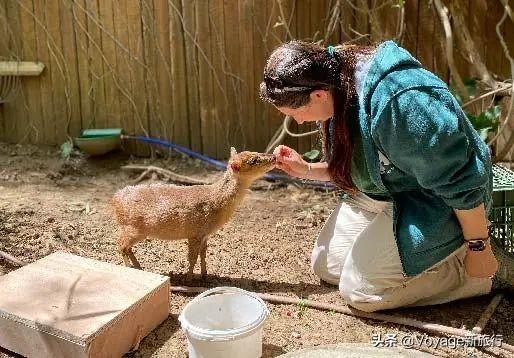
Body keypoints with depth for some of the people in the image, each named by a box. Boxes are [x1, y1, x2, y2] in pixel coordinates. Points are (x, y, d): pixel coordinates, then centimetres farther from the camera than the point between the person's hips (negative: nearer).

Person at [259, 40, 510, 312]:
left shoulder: (399, 100, -36)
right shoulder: (339, 90, -5)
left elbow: (461, 181, -28)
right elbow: (349, 169, 11)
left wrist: (479, 248, -18)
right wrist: (306, 170, -5)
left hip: (435, 206, -9)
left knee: (360, 290, -12)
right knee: (325, 267, 9)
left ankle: (464, 267, 4)